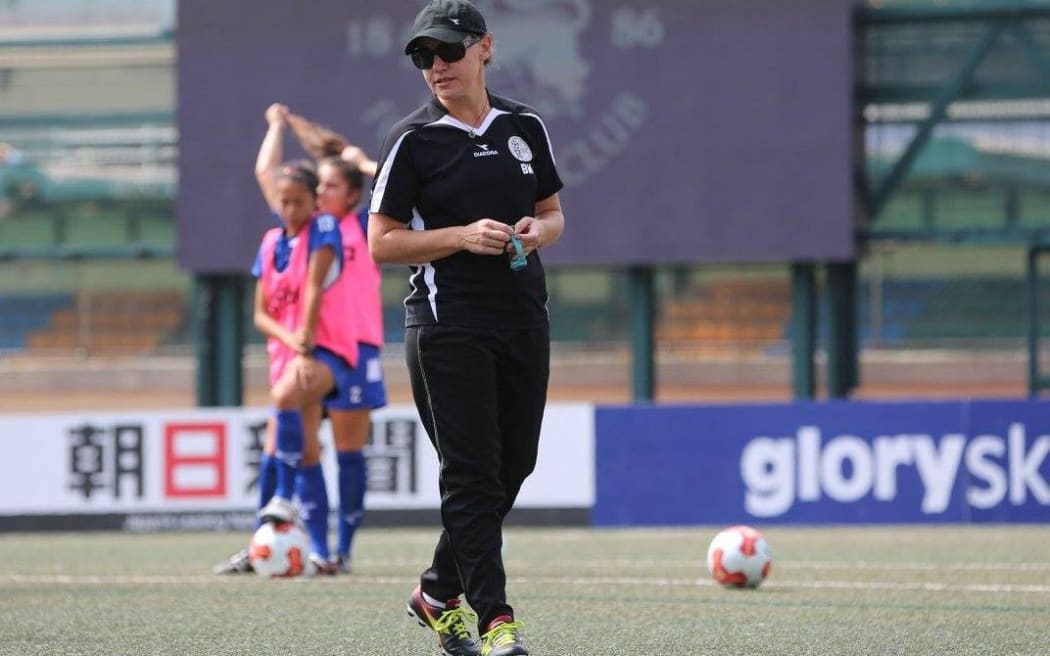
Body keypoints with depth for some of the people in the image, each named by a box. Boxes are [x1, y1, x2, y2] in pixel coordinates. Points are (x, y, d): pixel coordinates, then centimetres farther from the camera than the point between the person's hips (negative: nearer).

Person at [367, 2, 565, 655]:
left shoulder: (526, 127, 9)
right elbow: (382, 241, -4)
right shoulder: (413, 140, -3)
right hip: (447, 324, -5)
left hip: (524, 315, 5)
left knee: (514, 464, 9)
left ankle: (438, 592, 26)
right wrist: (462, 236, -17)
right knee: (472, 472, -9)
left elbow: (554, 213, 19)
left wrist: (537, 230, -5)